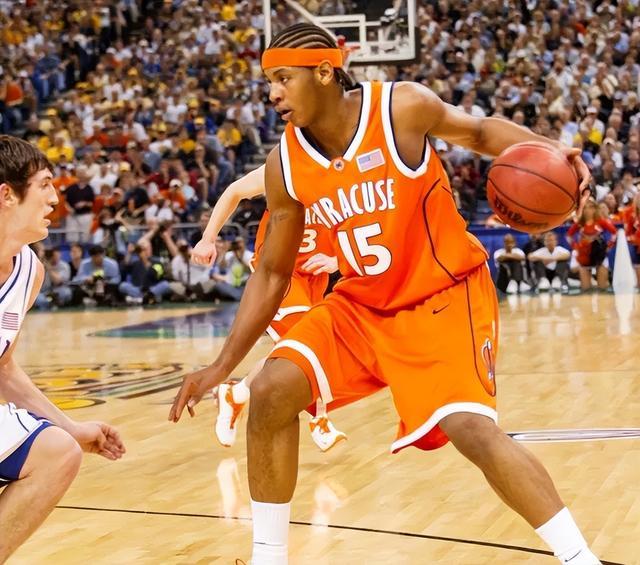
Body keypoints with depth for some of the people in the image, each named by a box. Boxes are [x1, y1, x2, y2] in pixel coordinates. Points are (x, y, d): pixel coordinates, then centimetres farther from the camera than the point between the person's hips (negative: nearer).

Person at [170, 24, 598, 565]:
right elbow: (272, 274, 3)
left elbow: (480, 131, 1)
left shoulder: (404, 107, -19)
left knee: (470, 426, -23)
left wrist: (548, 151, -20)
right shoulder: (285, 165, -8)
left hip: (445, 296, -5)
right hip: (362, 305, 5)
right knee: (271, 391, -10)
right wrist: (221, 366, -1)